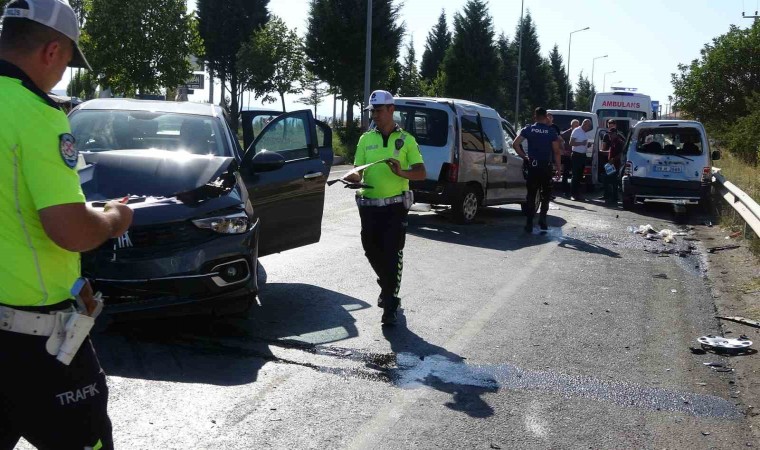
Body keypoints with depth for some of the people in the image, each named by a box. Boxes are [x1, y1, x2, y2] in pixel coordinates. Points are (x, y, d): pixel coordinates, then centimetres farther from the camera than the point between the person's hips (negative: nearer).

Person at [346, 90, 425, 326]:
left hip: (395, 206, -4)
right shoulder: (365, 139, 10)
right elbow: (358, 172, 7)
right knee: (372, 251, 12)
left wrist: (401, 172, -22)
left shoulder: (406, 139, 1)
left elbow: (421, 173, -2)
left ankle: (390, 306, 2)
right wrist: (353, 177, -17)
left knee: (392, 255, -5)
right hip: (369, 206, 4)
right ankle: (387, 286, 40)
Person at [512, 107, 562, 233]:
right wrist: (558, 167, 0)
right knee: (546, 194, 12)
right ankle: (542, 219, 0)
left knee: (531, 194, 6)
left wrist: (524, 156, 1)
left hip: (533, 166, 1)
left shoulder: (528, 129, 1)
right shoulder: (551, 131, -3)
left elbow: (515, 144, -8)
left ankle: (529, 224, 4)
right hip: (546, 167, -1)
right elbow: (556, 151, -5)